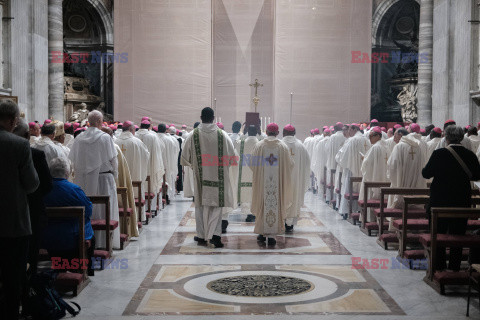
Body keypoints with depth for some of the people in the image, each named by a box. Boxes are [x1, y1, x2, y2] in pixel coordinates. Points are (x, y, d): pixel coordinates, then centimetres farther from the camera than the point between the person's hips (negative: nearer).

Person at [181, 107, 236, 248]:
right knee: (216, 206, 5)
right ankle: (215, 234, -10)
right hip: (218, 177, 0)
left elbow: (185, 157, 2)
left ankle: (202, 237, 16)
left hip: (200, 177, 0)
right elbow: (232, 155, 0)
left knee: (201, 207, 11)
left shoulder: (193, 135, -4)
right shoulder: (222, 135, -4)